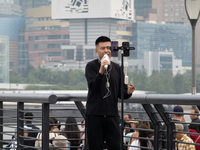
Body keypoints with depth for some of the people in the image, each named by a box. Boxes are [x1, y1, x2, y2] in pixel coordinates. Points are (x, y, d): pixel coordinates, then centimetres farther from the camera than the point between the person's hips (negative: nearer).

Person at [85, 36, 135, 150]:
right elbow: (93, 87, -14)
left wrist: (128, 92, -10)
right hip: (94, 114, -3)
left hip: (112, 114, 3)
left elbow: (121, 93, 13)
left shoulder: (117, 68, 13)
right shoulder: (91, 66, 1)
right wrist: (101, 71, -28)